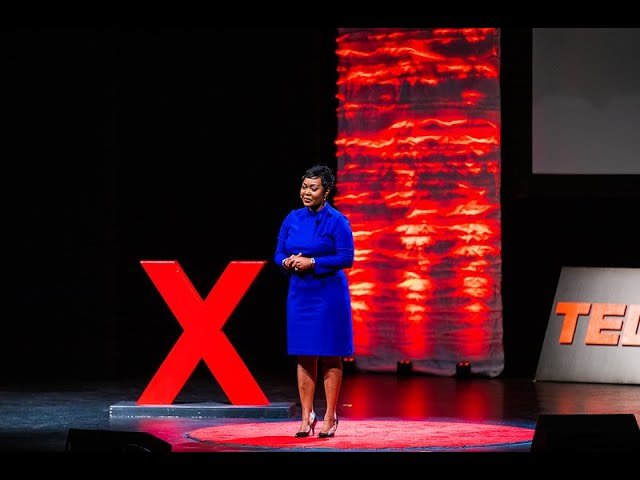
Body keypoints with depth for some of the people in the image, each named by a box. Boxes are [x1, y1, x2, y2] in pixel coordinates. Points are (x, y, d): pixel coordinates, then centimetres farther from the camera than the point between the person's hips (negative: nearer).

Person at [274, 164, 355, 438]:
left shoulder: (337, 221, -7)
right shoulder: (293, 219, 9)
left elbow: (346, 258, -12)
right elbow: (278, 253, 13)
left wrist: (312, 263, -18)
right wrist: (287, 262, -9)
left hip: (328, 295, -5)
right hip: (299, 293, 5)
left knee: (330, 356, 0)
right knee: (304, 356, 5)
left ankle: (330, 417, 6)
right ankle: (307, 417, 10)